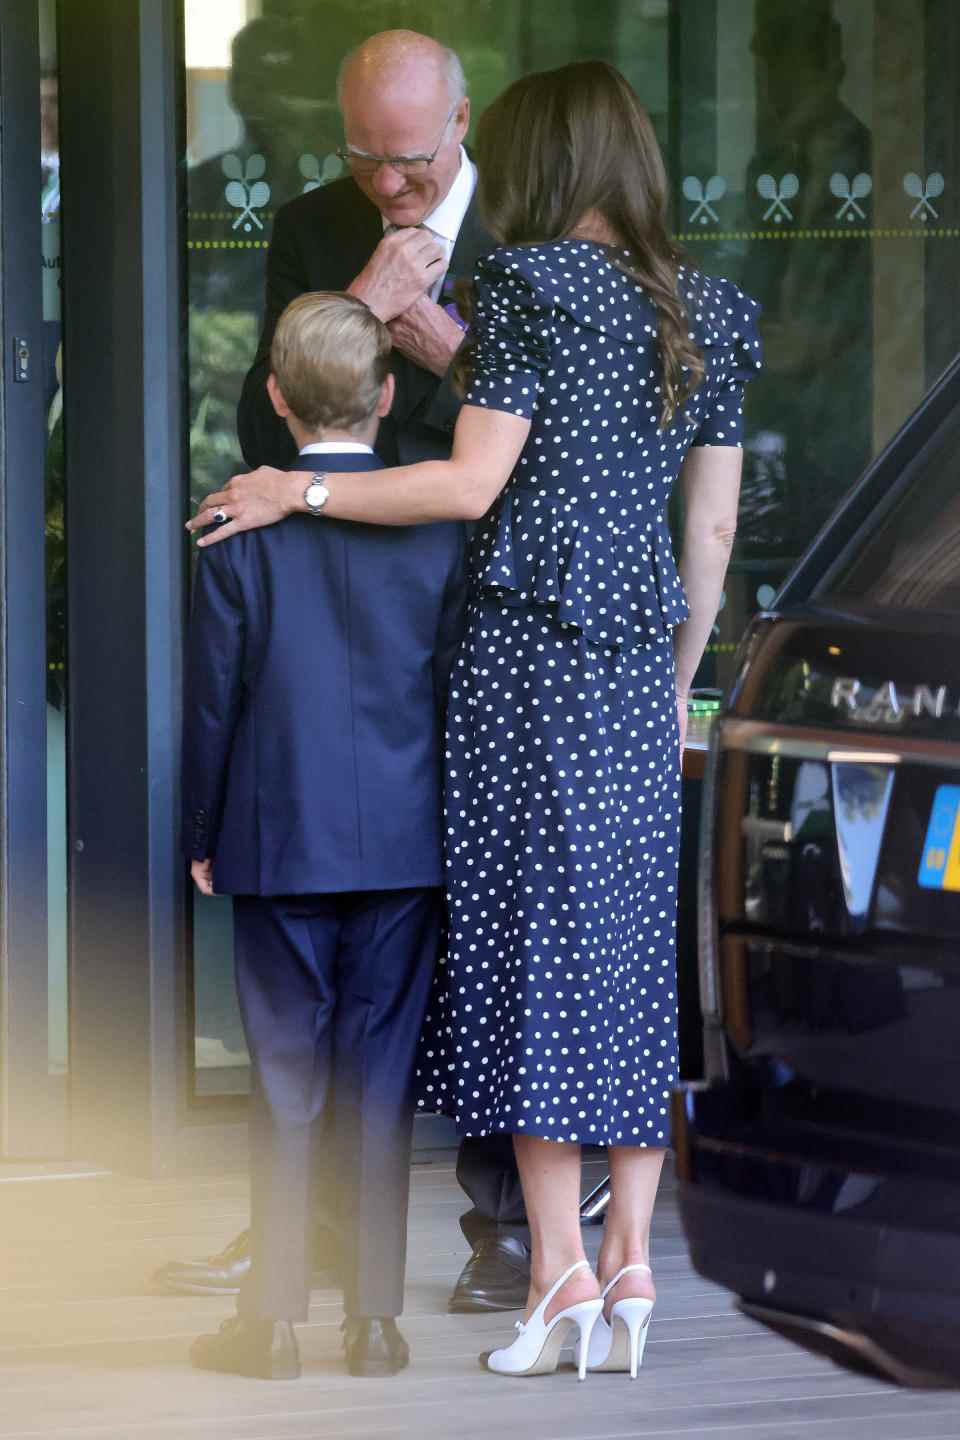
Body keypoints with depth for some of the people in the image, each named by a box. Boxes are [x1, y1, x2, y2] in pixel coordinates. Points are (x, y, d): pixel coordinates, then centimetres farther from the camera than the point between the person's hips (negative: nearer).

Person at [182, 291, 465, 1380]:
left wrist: (203, 833, 7)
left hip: (280, 842, -1)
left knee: (285, 1082, 3)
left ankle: (274, 1319, 3)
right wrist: (446, 822, 14)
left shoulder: (244, 526, -6)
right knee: (380, 1080, 6)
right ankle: (374, 1317, 7)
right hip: (404, 843, 2)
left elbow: (215, 695, -3)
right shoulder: (437, 526, -1)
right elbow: (457, 686, 3)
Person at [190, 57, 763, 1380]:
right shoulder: (707, 315, 11)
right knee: (631, 948, 7)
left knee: (531, 938, -4)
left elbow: (472, 483, -12)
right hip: (637, 671, 6)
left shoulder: (533, 284, -7)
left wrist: (296, 493, -3)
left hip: (529, 653, -6)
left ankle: (562, 1270, -6)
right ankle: (631, 1267, 5)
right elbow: (711, 535, 13)